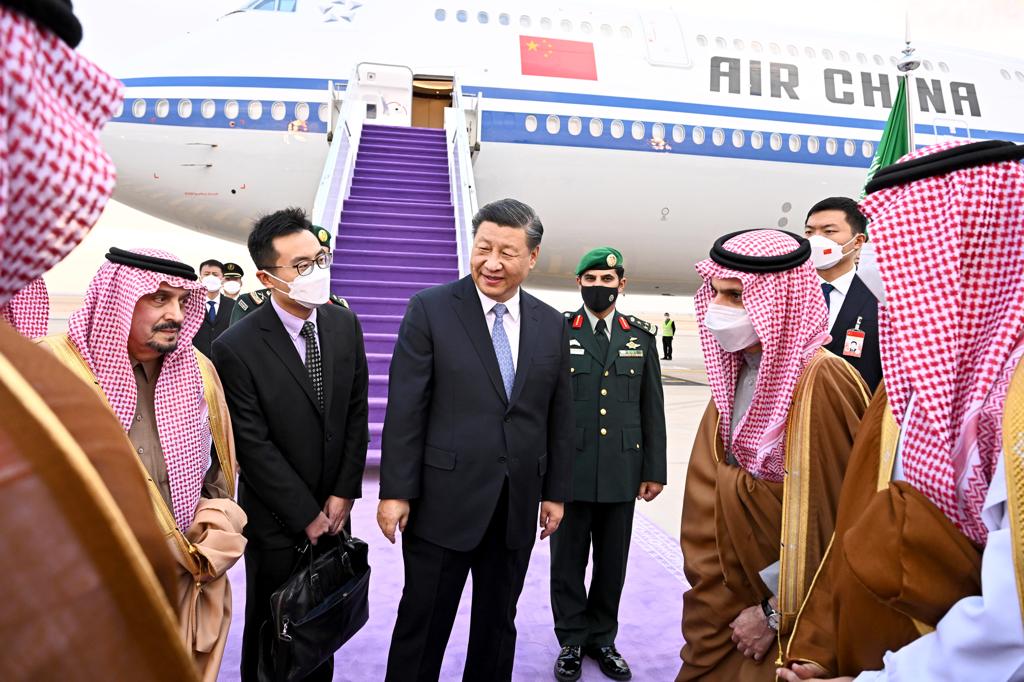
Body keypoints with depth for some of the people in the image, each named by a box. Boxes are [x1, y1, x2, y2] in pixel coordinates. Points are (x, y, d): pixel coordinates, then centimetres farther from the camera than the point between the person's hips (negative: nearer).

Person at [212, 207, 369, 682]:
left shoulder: (345, 324, -4)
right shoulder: (236, 347, -19)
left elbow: (356, 413, 1)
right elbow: (253, 446, -16)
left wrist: (344, 492, -3)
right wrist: (306, 514, -12)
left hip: (334, 508, 4)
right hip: (277, 520, -4)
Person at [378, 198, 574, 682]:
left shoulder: (551, 325, 5)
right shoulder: (430, 309, -6)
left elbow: (559, 417, 9)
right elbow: (405, 409, -8)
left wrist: (556, 491, 9)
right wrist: (395, 491, -10)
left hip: (517, 508, 4)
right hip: (443, 503, -3)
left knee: (498, 626, 18)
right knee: (422, 627, 10)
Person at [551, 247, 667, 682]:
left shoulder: (641, 338, 7)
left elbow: (652, 409, 7)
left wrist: (654, 470, 4)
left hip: (621, 473, 2)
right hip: (569, 470, -2)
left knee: (612, 563, 12)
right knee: (568, 561, 9)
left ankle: (602, 638, 31)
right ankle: (572, 642, 26)